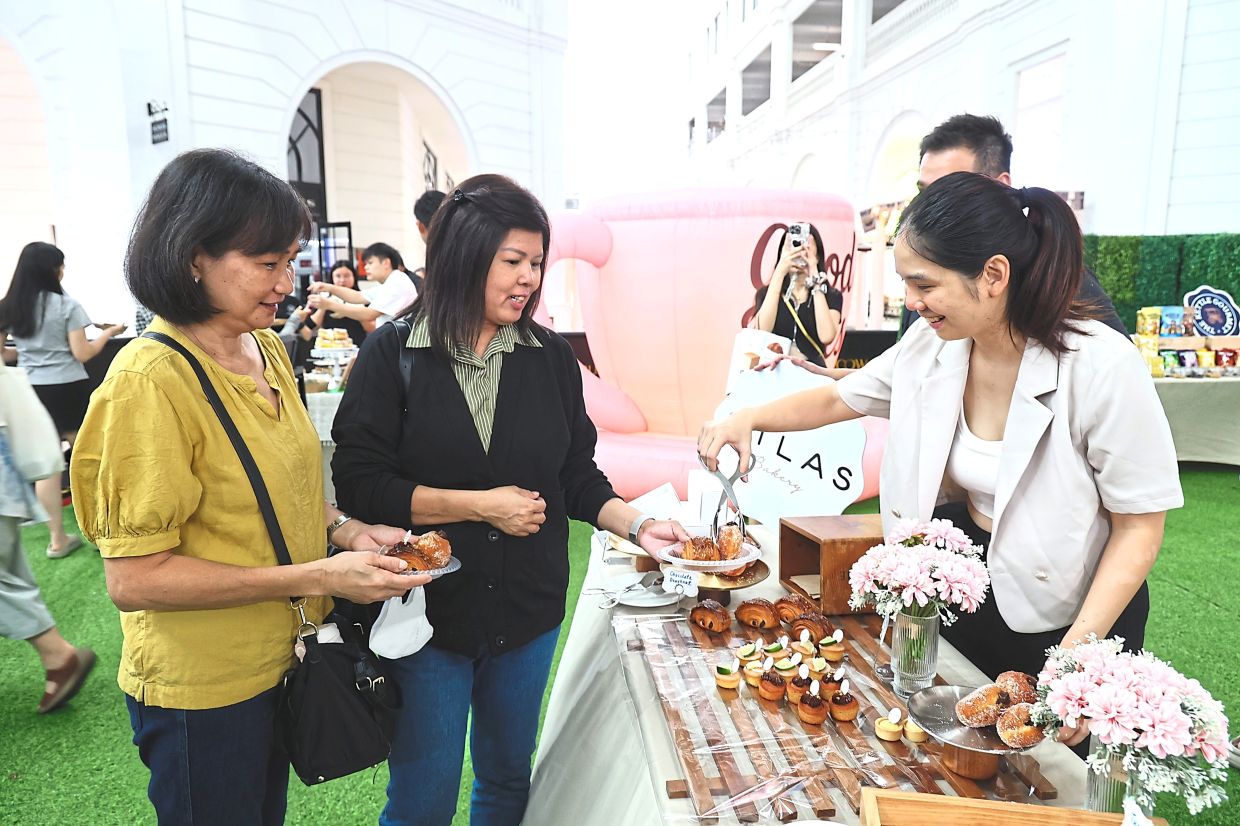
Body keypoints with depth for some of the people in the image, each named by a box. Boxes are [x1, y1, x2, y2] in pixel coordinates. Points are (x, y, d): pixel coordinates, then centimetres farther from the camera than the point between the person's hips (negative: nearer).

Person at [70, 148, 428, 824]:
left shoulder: (267, 348, 1)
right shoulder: (149, 381, -23)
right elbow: (133, 579, -23)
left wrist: (342, 528, -5)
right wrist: (317, 576, -26)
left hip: (281, 660, 7)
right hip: (201, 690, -7)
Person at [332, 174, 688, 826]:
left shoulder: (552, 358, 0)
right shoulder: (392, 356, -10)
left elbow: (579, 478, 5)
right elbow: (357, 482, -15)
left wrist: (637, 524, -11)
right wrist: (479, 505, -19)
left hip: (528, 614, 4)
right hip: (427, 610, -3)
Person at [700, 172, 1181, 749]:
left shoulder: (1103, 366, -26)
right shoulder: (931, 345, -11)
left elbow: (1140, 524, -18)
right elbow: (839, 399, 4)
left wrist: (1080, 650, -25)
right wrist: (748, 419, -10)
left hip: (1068, 611, -4)